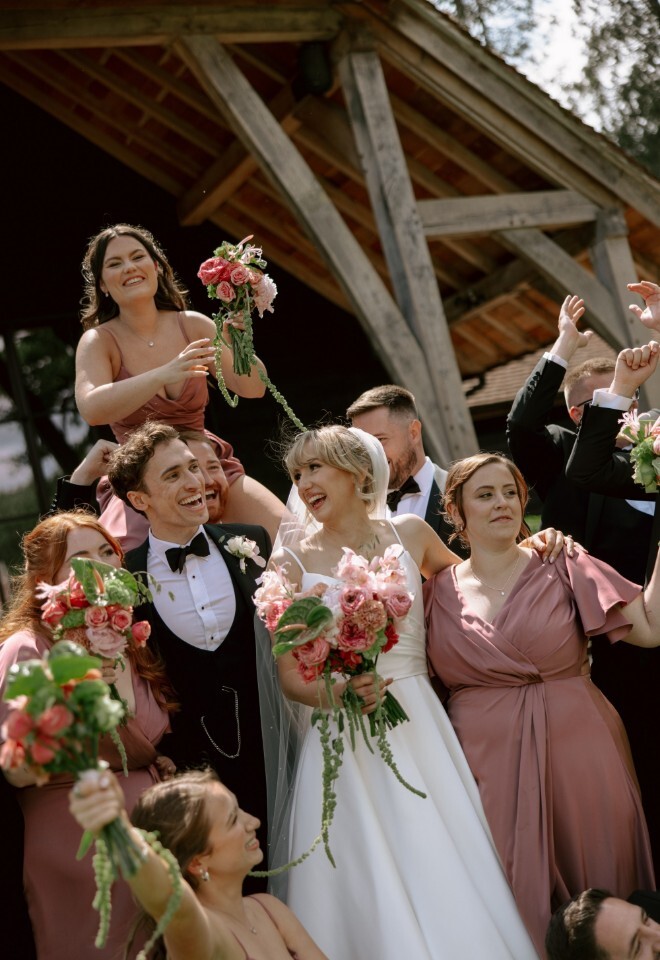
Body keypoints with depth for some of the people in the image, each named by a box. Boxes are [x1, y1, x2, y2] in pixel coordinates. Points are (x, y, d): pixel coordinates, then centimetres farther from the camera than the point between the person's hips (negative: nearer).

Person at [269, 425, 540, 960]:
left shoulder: (410, 533, 5)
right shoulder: (292, 562, 0)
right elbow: (289, 675, -1)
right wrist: (335, 693, -21)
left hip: (419, 726, 2)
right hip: (342, 743, -1)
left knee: (444, 871, 0)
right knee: (369, 892, -3)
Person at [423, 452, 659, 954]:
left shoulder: (563, 568, -2)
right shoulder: (438, 593, 4)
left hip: (577, 749, 0)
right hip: (489, 758, 1)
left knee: (597, 897, 10)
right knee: (515, 892, 8)